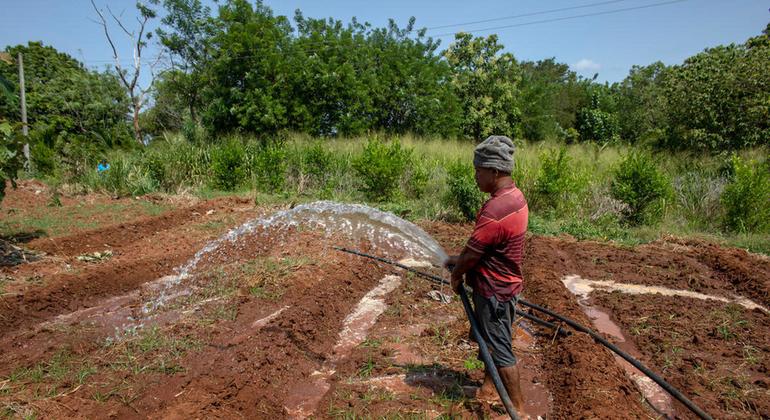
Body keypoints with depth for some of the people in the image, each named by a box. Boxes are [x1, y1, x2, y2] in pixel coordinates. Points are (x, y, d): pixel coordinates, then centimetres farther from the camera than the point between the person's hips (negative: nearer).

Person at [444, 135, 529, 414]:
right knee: (489, 339, 23)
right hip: (503, 283, 10)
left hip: (494, 290, -10)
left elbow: (472, 253, -21)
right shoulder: (515, 196, 2)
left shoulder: (495, 210, -31)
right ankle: (489, 389, 41)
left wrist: (456, 274, -3)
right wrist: (461, 260, 11)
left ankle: (518, 407, 22)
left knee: (500, 348, 6)